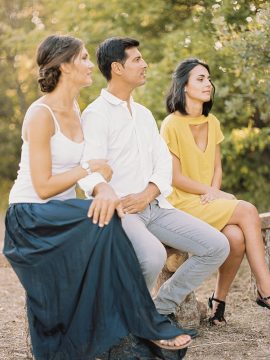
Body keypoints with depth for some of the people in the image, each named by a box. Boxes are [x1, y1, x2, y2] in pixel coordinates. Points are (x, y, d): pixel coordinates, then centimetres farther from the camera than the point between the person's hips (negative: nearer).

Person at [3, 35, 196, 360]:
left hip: (60, 214, 8)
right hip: (31, 218, -8)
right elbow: (43, 187, -19)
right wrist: (90, 169, -11)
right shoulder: (41, 115, -16)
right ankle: (147, 327, -19)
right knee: (104, 221, -28)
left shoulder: (74, 109, 10)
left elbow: (86, 166, 0)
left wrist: (103, 187, -23)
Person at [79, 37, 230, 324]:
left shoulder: (144, 114, 20)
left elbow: (163, 160, 11)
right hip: (119, 211, -7)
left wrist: (148, 194, -8)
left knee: (217, 246, -7)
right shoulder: (96, 114, -4)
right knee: (153, 256, -35)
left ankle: (163, 307, 7)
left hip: (153, 206, 7)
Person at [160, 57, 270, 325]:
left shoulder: (212, 123, 12)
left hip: (210, 203, 6)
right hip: (182, 203, -6)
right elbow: (175, 177, -11)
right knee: (247, 211, -24)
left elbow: (217, 168, 14)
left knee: (237, 237, -25)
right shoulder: (172, 124, -9)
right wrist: (213, 194, -11)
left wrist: (214, 193, -6)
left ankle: (219, 300, -8)